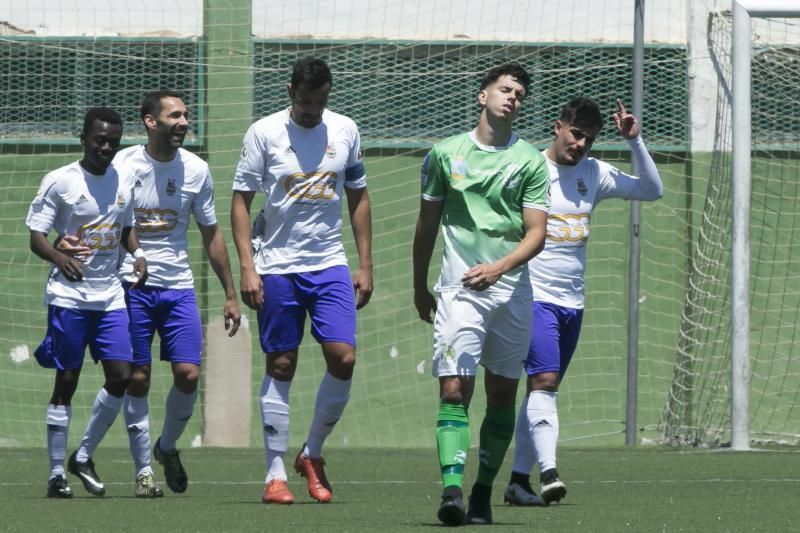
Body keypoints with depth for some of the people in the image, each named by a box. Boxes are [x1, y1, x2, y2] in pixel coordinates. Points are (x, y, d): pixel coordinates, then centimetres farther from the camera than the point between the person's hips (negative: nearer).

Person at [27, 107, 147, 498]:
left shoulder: (124, 182, 9)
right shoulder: (59, 181, -7)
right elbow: (36, 236, -7)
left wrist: (137, 253, 3)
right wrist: (61, 258, -27)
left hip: (110, 296, 5)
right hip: (68, 295, -5)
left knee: (121, 377, -4)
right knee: (66, 382, -3)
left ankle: (83, 457, 14)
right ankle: (56, 474, 4)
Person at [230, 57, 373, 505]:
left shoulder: (345, 131, 5)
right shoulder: (264, 133, -4)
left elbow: (359, 198, 14)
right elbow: (241, 200, -2)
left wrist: (366, 266, 10)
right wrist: (248, 267, -10)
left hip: (330, 266, 2)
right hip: (276, 267, -2)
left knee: (343, 357, -10)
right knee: (281, 367, 0)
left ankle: (313, 455, 10)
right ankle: (276, 474, 6)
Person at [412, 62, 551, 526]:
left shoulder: (530, 161, 3)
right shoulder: (446, 154, 6)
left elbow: (536, 234, -3)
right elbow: (427, 224, 16)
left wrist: (499, 267, -20)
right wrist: (420, 288, 20)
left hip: (512, 291, 1)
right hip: (459, 291, -1)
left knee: (502, 395, 5)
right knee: (454, 389, -15)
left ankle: (483, 492, 14)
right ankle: (452, 488, -25)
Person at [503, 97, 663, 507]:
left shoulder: (594, 174, 10)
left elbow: (652, 190, 14)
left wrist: (634, 141, 3)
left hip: (572, 303, 6)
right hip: (534, 298, -6)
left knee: (543, 389, 8)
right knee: (544, 381, -20)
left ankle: (518, 479, 13)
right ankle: (548, 471, -30)